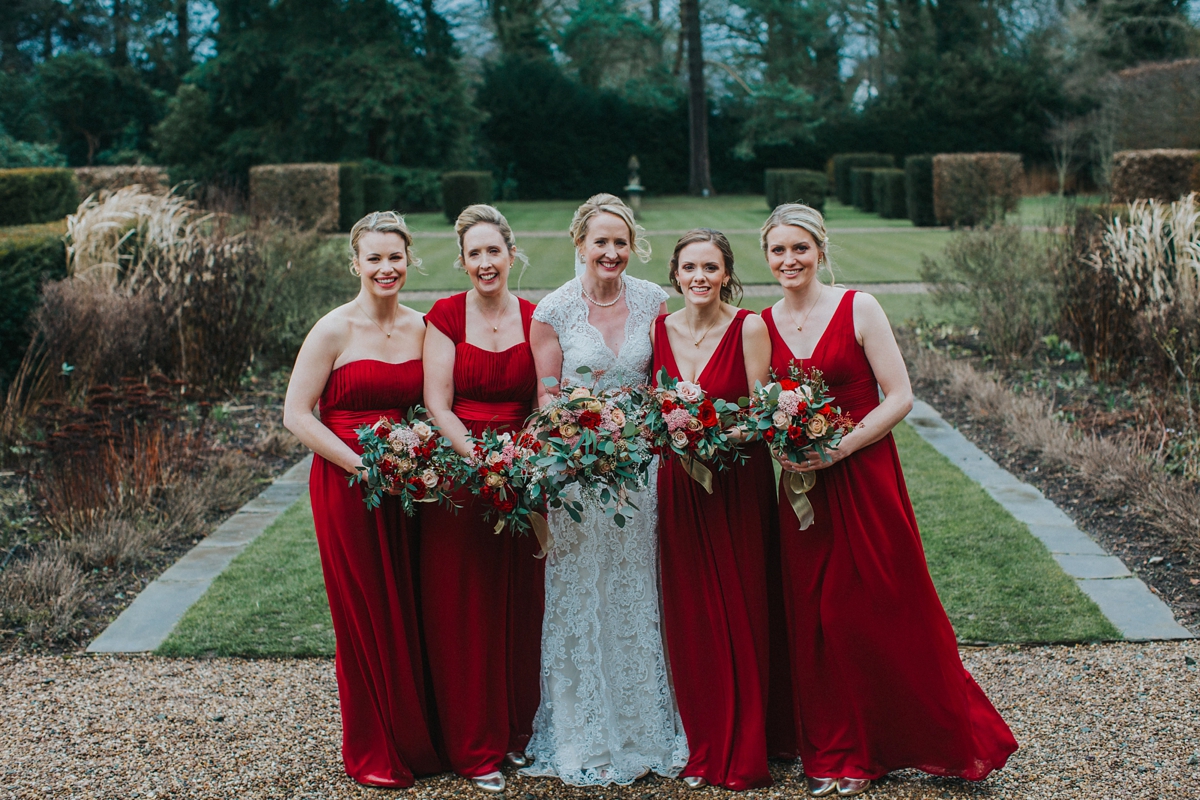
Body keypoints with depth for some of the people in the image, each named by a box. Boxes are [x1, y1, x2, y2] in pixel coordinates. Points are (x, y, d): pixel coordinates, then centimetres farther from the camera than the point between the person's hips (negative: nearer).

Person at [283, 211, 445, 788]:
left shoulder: (420, 328, 7)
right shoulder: (334, 330, -8)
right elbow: (296, 414, -9)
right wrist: (361, 463, -17)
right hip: (346, 485, -4)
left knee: (411, 614, 9)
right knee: (365, 616, 3)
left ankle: (418, 740, 25)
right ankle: (371, 753, 17)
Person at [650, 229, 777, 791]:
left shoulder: (749, 328, -7)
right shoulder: (658, 330, 4)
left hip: (738, 481, -3)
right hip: (679, 482, 4)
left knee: (740, 613, 1)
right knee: (689, 617, 7)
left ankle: (744, 755, 12)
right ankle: (704, 749, 21)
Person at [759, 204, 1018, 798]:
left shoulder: (858, 308, -6)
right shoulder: (763, 324, 6)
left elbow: (899, 396, -9)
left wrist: (840, 447, -17)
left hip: (864, 477, -4)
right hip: (801, 486, 4)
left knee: (890, 609, 0)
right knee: (816, 617, 7)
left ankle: (950, 740, 17)